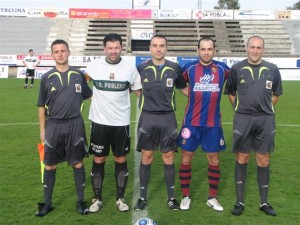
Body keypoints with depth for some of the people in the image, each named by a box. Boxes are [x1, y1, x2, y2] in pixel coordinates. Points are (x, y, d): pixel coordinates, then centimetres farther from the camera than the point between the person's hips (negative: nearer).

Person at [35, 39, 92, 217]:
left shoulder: (79, 75, 2)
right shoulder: (47, 78, 1)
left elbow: (90, 95, 14)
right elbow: (42, 106, 6)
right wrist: (42, 129, 5)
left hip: (75, 125, 0)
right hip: (53, 126, 1)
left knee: (78, 163, 6)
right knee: (50, 165, 8)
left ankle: (81, 201, 20)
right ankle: (47, 203, 24)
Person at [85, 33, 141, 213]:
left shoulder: (130, 67, -3)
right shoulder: (94, 65, -4)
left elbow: (140, 92, 6)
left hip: (121, 122, 0)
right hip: (99, 121, 0)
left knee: (121, 160, 8)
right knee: (99, 160, 7)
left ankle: (120, 198, 23)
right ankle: (97, 199, 23)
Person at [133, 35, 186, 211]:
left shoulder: (175, 68, 1)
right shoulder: (141, 68, 1)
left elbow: (184, 88, 15)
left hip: (168, 118, 0)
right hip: (148, 118, 0)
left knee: (169, 157, 6)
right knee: (146, 157, 6)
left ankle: (171, 197, 20)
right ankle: (143, 197, 19)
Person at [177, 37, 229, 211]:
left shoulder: (222, 68, -1)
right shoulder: (189, 68, -3)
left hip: (213, 123, 1)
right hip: (191, 122, -1)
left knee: (214, 159, 8)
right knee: (186, 158, 4)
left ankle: (212, 198, 23)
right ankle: (186, 196, 20)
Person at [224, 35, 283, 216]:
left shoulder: (272, 69, 3)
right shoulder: (237, 69, 0)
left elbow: (276, 94, 16)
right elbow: (230, 92, 12)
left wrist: (266, 109, 11)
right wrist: (240, 108, 5)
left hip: (266, 119, 1)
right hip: (243, 119, -1)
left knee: (263, 160, 7)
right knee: (242, 158, 4)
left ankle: (264, 202, 20)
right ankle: (240, 202, 14)